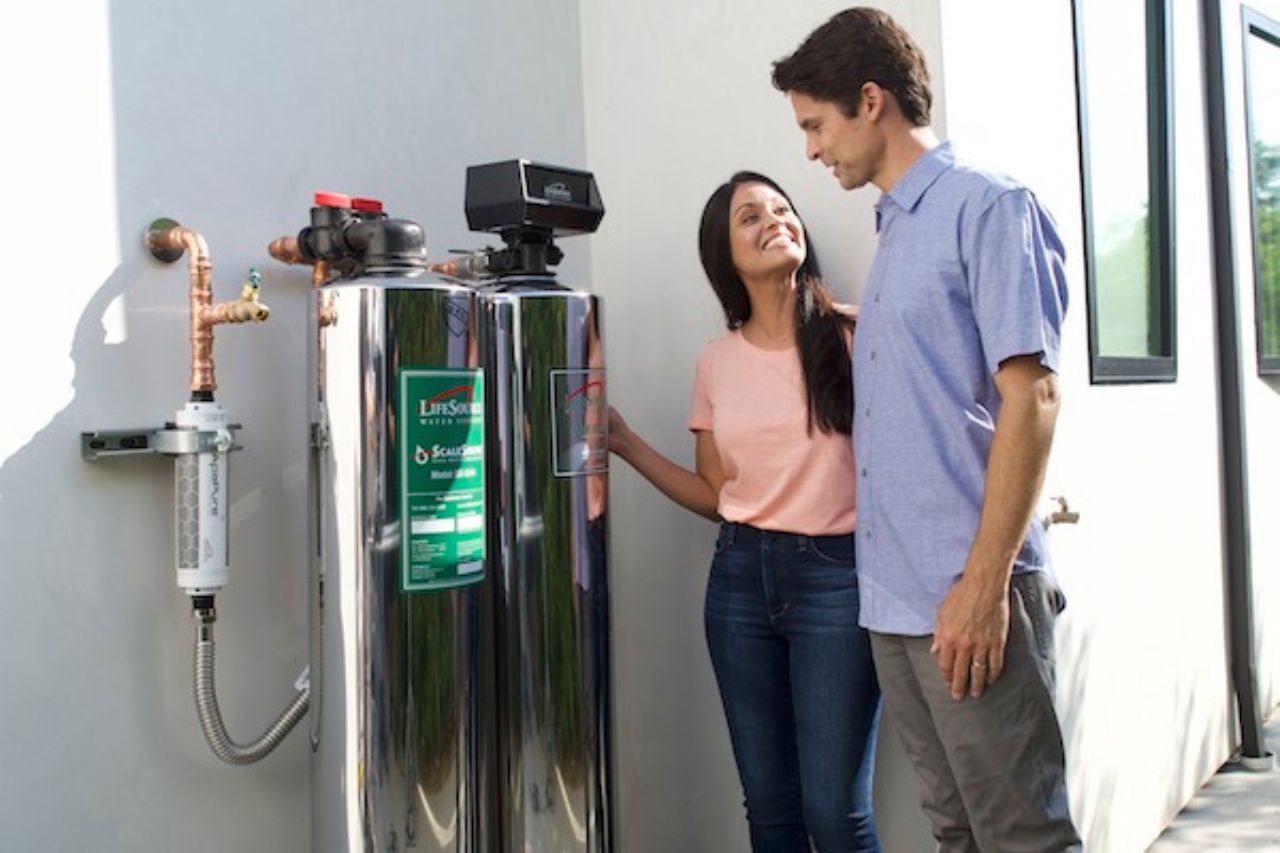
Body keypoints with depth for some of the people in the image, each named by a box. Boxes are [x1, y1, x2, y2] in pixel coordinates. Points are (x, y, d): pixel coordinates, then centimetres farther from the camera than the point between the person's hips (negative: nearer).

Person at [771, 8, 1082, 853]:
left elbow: (1031, 396, -15)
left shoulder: (991, 206, -6)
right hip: (897, 595, 8)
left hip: (968, 594, -8)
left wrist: (985, 582, -19)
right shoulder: (895, 230, 19)